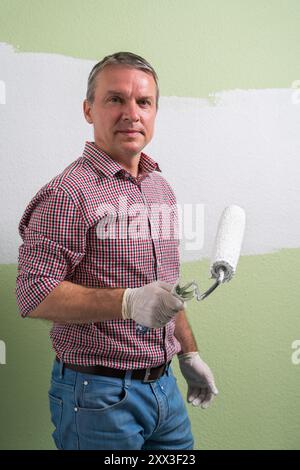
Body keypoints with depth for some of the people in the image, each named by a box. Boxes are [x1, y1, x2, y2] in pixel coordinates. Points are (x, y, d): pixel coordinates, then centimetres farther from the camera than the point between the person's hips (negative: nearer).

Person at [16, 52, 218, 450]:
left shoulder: (161, 188, 10)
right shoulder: (67, 193, -16)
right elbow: (34, 295, -21)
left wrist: (189, 353, 18)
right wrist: (128, 302, -29)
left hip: (164, 385, 8)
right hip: (99, 394, -7)